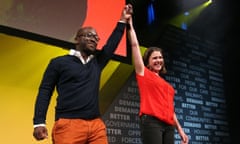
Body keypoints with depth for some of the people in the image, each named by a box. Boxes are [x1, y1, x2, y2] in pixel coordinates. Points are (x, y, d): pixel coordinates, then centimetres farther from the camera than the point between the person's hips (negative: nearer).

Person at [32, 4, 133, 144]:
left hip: (97, 125, 5)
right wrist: (39, 122, -6)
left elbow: (112, 44, 24)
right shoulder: (59, 62, 7)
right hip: (69, 124, -4)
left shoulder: (97, 62, 19)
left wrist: (123, 21, 23)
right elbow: (45, 91, 3)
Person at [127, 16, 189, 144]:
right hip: (151, 122, -6)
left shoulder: (166, 85, 25)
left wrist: (180, 129, 21)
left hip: (169, 125, 6)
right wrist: (130, 24, 8)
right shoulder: (144, 73, 11)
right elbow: (134, 45, 7)